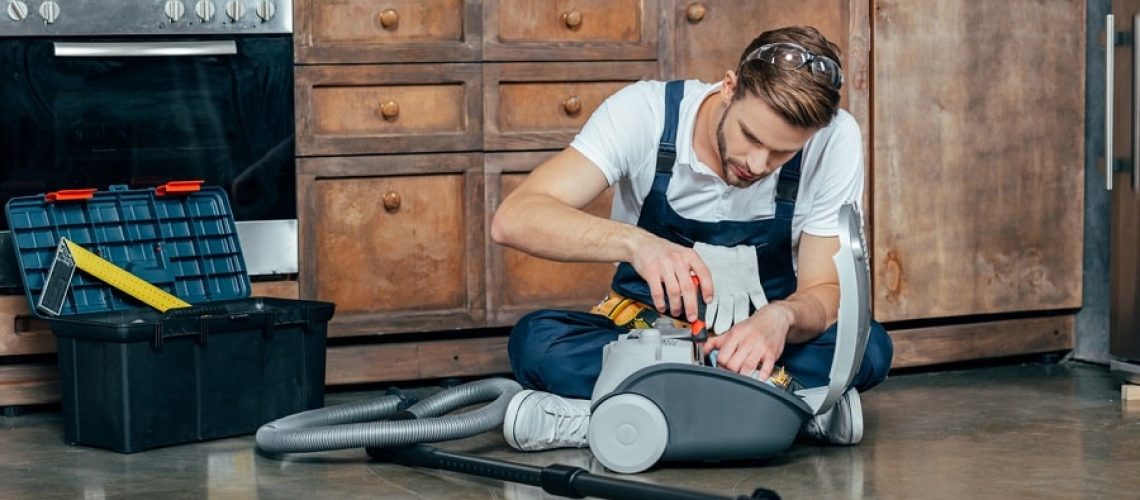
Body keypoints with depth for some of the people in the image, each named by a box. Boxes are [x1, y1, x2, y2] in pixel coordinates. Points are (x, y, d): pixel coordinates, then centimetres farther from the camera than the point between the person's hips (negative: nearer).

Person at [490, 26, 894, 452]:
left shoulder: (835, 141, -19)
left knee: (869, 347, -30)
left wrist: (782, 318, -38)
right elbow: (512, 220, -30)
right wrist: (634, 241, -47)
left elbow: (823, 292, -14)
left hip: (760, 335, 1)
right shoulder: (646, 111, -21)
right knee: (535, 341, -32)